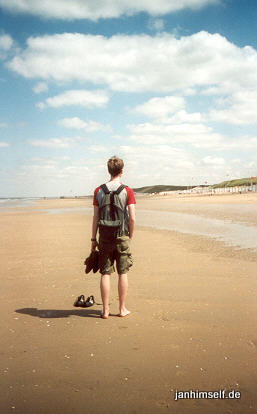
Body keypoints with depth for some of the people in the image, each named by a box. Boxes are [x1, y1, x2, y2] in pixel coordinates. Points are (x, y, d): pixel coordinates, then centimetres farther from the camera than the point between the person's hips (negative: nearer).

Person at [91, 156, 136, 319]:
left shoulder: (99, 191, 1)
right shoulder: (127, 191, -5)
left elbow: (96, 217, 1)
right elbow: (132, 218, -10)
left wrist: (93, 239, 8)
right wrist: (130, 236, 4)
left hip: (105, 237, 2)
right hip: (122, 236, -1)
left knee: (105, 274, 6)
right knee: (123, 273, 9)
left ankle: (106, 310, 10)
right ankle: (122, 309, 16)